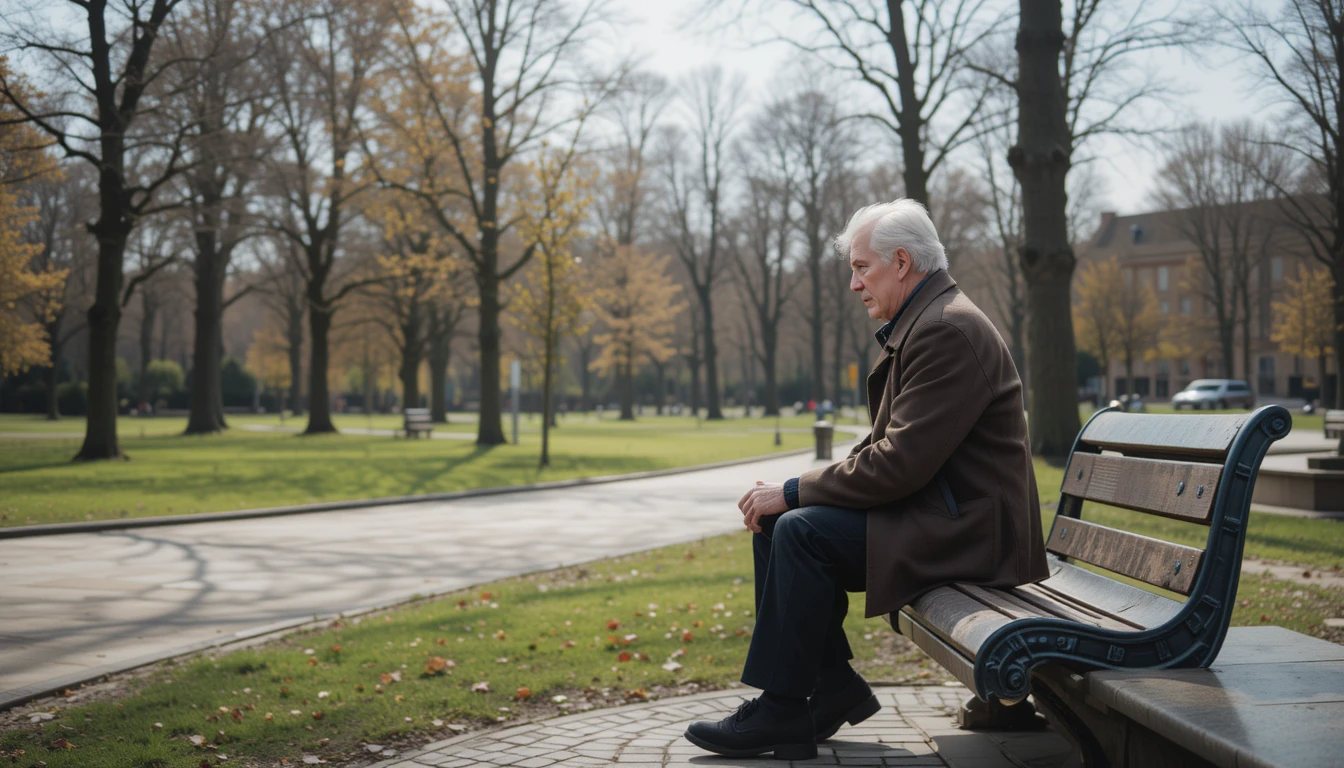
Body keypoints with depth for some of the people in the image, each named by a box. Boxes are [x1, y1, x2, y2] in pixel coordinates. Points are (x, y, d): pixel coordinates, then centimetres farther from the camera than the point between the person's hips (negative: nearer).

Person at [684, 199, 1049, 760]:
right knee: (774, 521, 3)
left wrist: (795, 490, -15)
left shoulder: (947, 330, -19)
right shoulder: (920, 324, 15)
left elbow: (899, 463, -25)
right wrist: (788, 494, 2)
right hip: (934, 510, 11)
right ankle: (832, 687, 7)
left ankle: (782, 713, -10)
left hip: (965, 529, -11)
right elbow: (885, 446, 15)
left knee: (804, 530, -22)